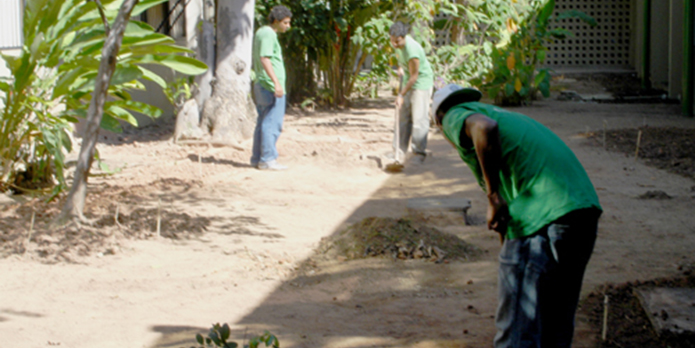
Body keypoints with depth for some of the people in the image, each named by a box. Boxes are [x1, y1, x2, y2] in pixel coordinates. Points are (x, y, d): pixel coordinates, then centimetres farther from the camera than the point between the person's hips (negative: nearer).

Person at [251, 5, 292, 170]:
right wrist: (276, 82, -31)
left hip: (261, 85, 10)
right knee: (272, 124, -9)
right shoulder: (268, 34, -13)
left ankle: (257, 158, 14)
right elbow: (265, 59, -24)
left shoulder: (261, 32, 18)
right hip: (271, 87, -10)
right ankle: (267, 159, -9)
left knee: (263, 123, 12)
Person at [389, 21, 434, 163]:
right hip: (408, 81, 9)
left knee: (419, 118, -11)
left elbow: (414, 76, -24)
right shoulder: (399, 43, -7)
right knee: (403, 116, 10)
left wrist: (401, 95, -19)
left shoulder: (412, 50, -33)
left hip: (422, 83, -8)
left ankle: (419, 152, -7)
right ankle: (399, 150, 16)